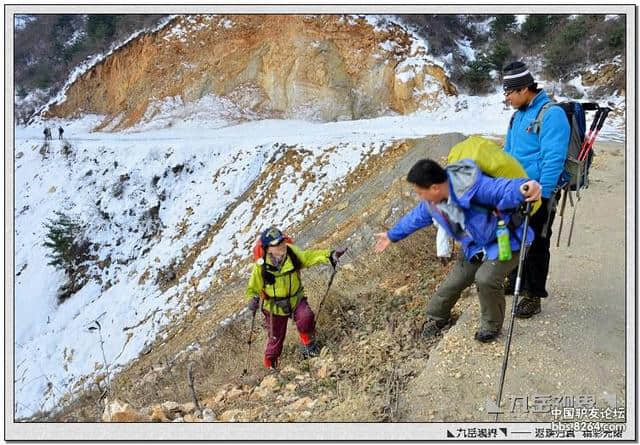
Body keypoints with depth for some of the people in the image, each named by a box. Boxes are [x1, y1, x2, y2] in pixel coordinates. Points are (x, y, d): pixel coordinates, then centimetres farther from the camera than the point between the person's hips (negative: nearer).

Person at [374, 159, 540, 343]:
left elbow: (503, 188, -50)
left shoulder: (473, 187, -37)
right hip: (475, 247, 8)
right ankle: (436, 317, 40)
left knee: (486, 278, -29)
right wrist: (392, 235, 24)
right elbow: (418, 216, 11)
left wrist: (524, 187, -75)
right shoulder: (431, 200, -9)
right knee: (454, 281, 11)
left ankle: (492, 325, -2)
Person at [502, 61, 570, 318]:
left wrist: (542, 194, -24)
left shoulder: (551, 114, -16)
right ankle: (515, 283, 35)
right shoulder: (518, 115, 11)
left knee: (535, 244, 0)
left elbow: (553, 159, -22)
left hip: (540, 193, -8)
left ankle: (533, 297, 12)